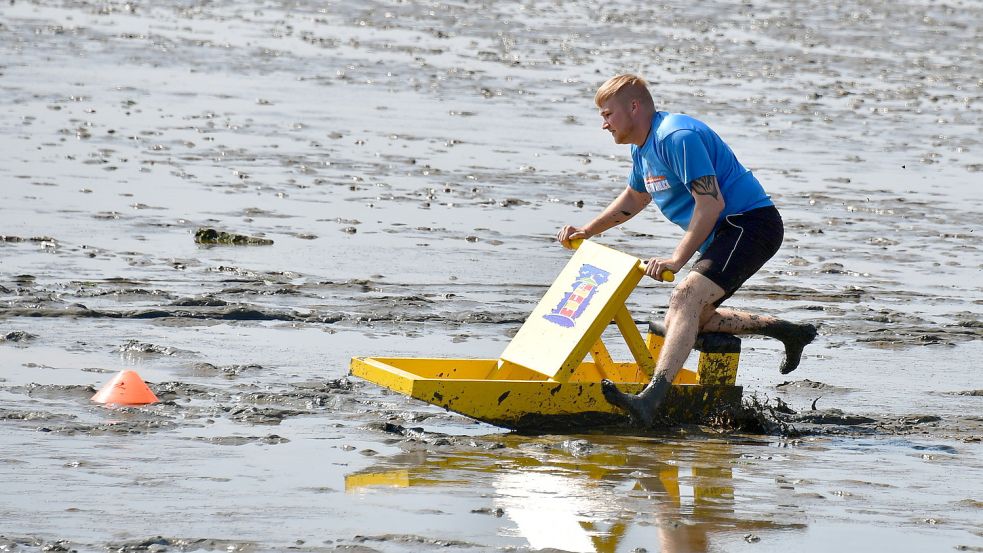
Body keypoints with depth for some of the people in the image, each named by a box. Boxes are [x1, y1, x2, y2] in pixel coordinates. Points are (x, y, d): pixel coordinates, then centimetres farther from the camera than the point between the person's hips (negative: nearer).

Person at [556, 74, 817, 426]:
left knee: (685, 298, -29)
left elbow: (711, 202, -26)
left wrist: (677, 259, -29)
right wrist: (586, 232, 21)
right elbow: (634, 198, 32)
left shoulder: (677, 137, -19)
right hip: (727, 234, 11)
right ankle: (788, 332, 23)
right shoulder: (643, 147, 13)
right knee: (684, 321, 15)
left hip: (751, 222, -11)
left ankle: (651, 400, -46)